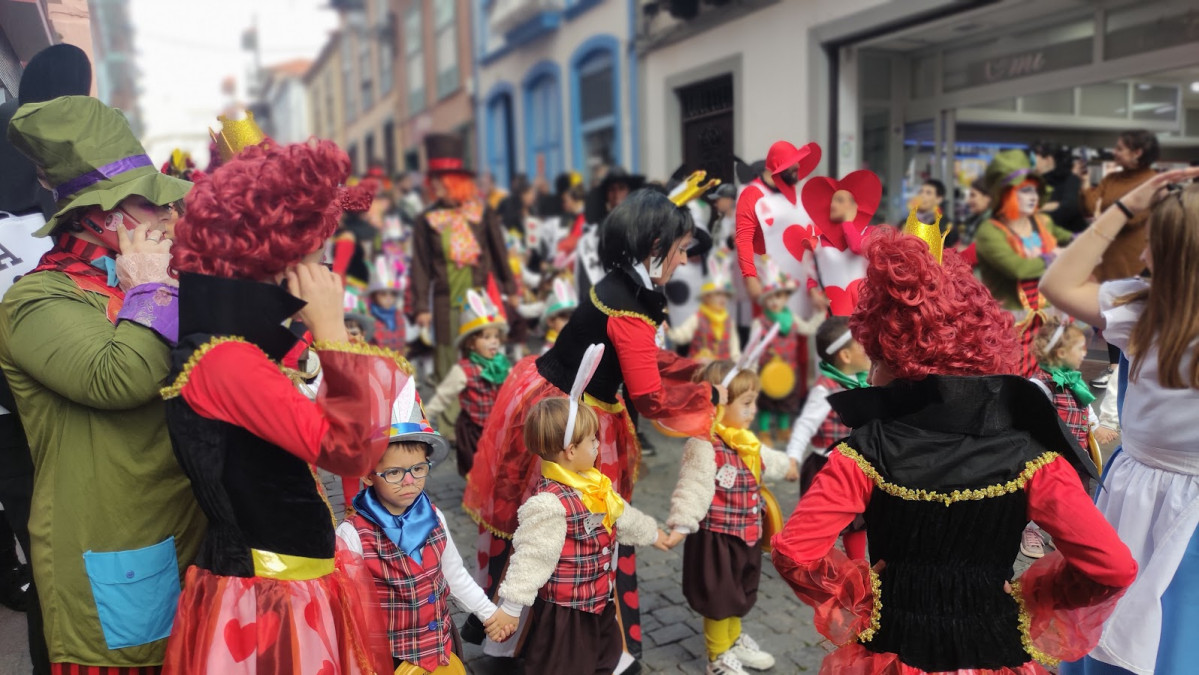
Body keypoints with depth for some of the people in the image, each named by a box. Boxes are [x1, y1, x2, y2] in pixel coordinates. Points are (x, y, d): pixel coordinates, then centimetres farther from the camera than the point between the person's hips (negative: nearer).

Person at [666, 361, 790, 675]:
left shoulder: (747, 441, 4)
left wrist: (791, 465, 41)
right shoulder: (703, 446, -26)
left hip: (746, 535, 8)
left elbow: (768, 461, 25)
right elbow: (693, 488, -33)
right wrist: (680, 526, -43)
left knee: (737, 594, 26)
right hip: (717, 538, -8)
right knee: (718, 600, 10)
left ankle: (735, 642, 49)